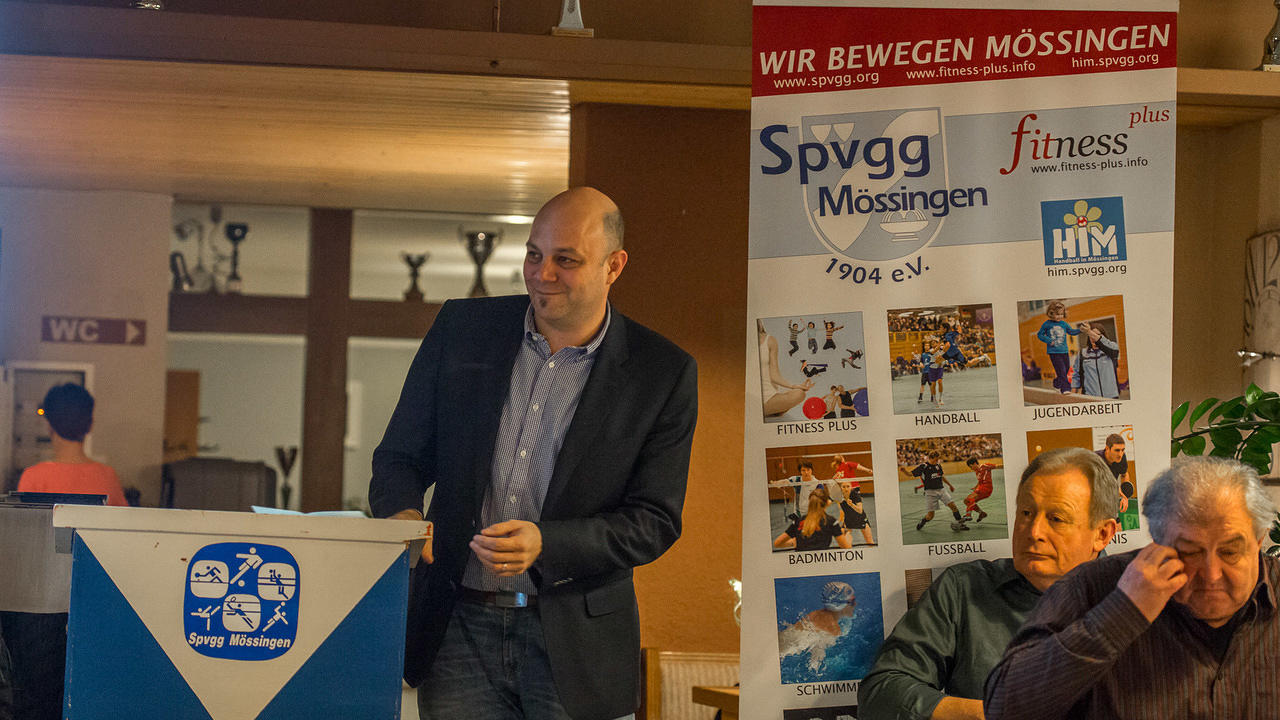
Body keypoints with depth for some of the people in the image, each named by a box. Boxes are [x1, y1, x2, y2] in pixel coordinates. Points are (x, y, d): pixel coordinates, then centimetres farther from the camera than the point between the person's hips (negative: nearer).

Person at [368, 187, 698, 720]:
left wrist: (545, 544, -20)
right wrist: (402, 515, -12)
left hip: (573, 640, -1)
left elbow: (654, 521, -5)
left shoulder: (664, 374, -3)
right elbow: (400, 456, 11)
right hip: (459, 627, 2)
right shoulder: (462, 329, 5)